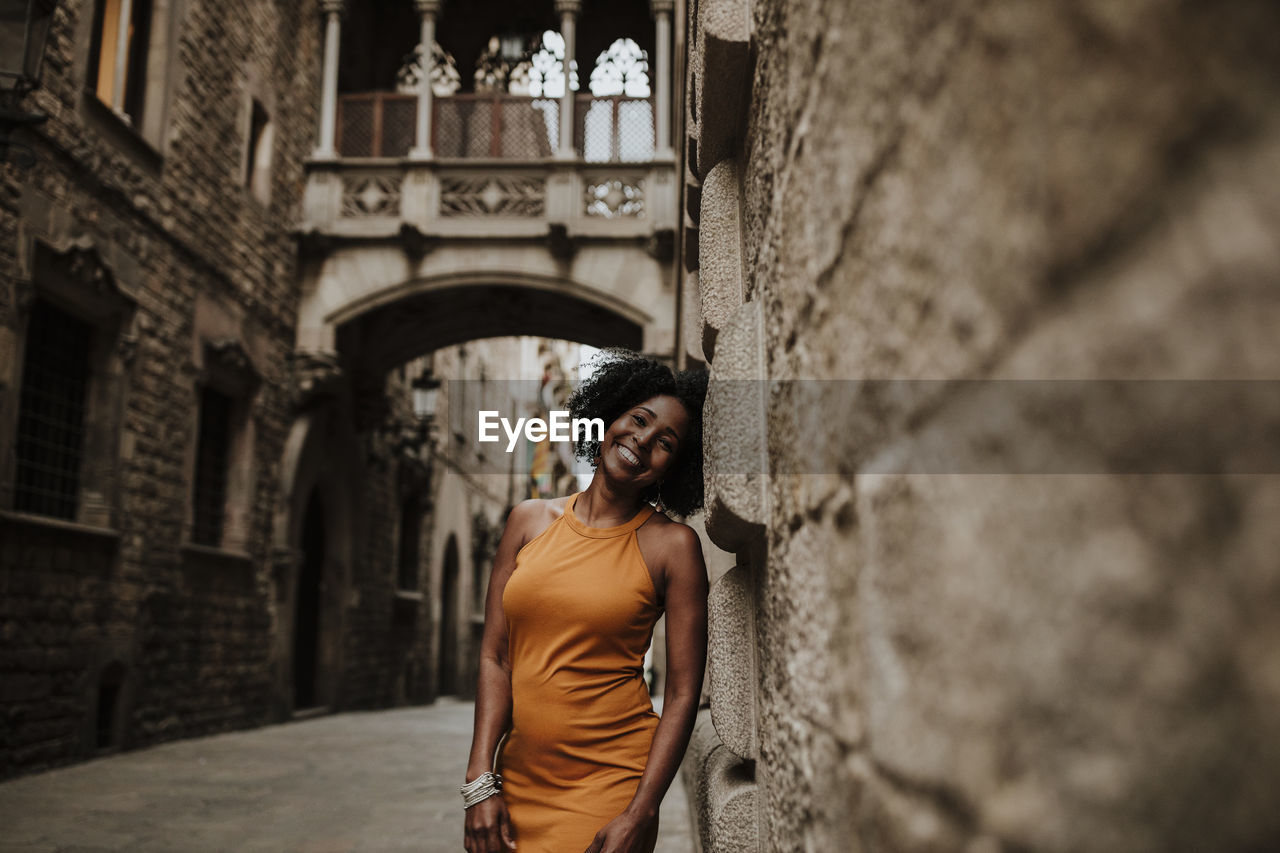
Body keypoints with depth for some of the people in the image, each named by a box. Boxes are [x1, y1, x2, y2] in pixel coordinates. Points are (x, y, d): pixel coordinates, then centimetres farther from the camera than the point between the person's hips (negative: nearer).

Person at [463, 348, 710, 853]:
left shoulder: (672, 545, -7)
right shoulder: (530, 519, 3)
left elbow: (683, 692, -8)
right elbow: (494, 657, 2)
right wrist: (480, 783, -4)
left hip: (608, 785, -3)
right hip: (518, 775, 4)